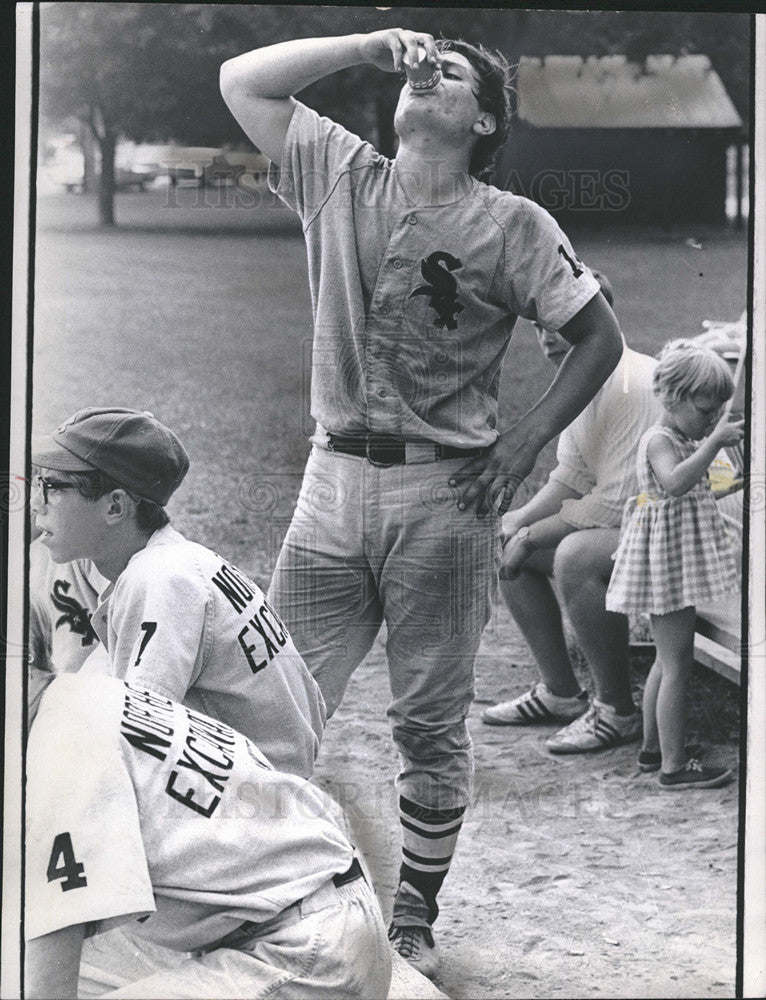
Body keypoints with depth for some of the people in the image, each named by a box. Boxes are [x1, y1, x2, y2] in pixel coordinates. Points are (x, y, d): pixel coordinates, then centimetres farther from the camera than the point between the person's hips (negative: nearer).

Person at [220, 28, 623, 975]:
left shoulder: (513, 226, 0)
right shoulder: (339, 178, 8)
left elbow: (599, 337, 4)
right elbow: (242, 79, 5)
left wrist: (524, 443, -5)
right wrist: (368, 44, -2)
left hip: (443, 493, -3)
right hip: (335, 475, 3)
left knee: (432, 724, 5)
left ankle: (414, 919, 17)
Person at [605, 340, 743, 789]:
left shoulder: (687, 440, 14)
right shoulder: (660, 441, -17)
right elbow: (676, 482, -37)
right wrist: (716, 440, -37)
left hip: (679, 563, 11)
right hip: (667, 561, -11)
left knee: (668, 660, 18)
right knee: (678, 665, -7)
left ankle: (652, 747, 28)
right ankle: (674, 765, -4)